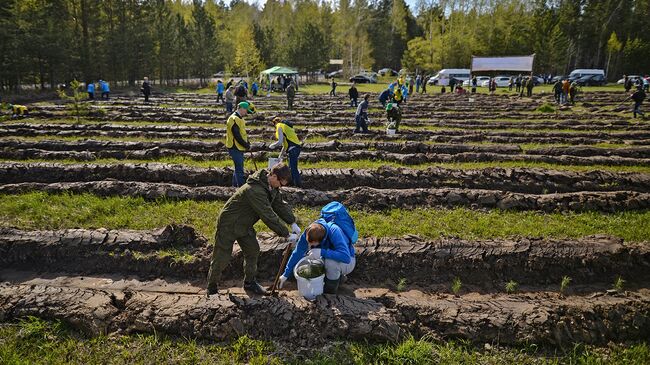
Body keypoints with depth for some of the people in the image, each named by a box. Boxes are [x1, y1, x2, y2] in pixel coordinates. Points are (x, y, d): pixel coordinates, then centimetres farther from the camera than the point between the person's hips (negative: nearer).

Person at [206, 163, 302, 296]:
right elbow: (269, 217, -36)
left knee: (253, 251, 11)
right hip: (229, 225, -9)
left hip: (244, 225, 9)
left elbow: (280, 204, 2)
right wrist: (287, 234, -29)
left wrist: (293, 222, -11)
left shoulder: (271, 187, -6)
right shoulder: (255, 191, -37)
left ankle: (250, 282, 27)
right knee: (222, 258, 1)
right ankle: (212, 289, 18)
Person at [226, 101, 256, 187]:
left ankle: (235, 186, 26)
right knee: (239, 169, -8)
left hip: (239, 148, 11)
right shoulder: (234, 119, -17)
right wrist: (246, 146, -14)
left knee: (238, 168, 17)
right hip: (235, 148, -11)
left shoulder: (239, 119, 16)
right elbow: (237, 136, -22)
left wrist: (247, 144, 8)